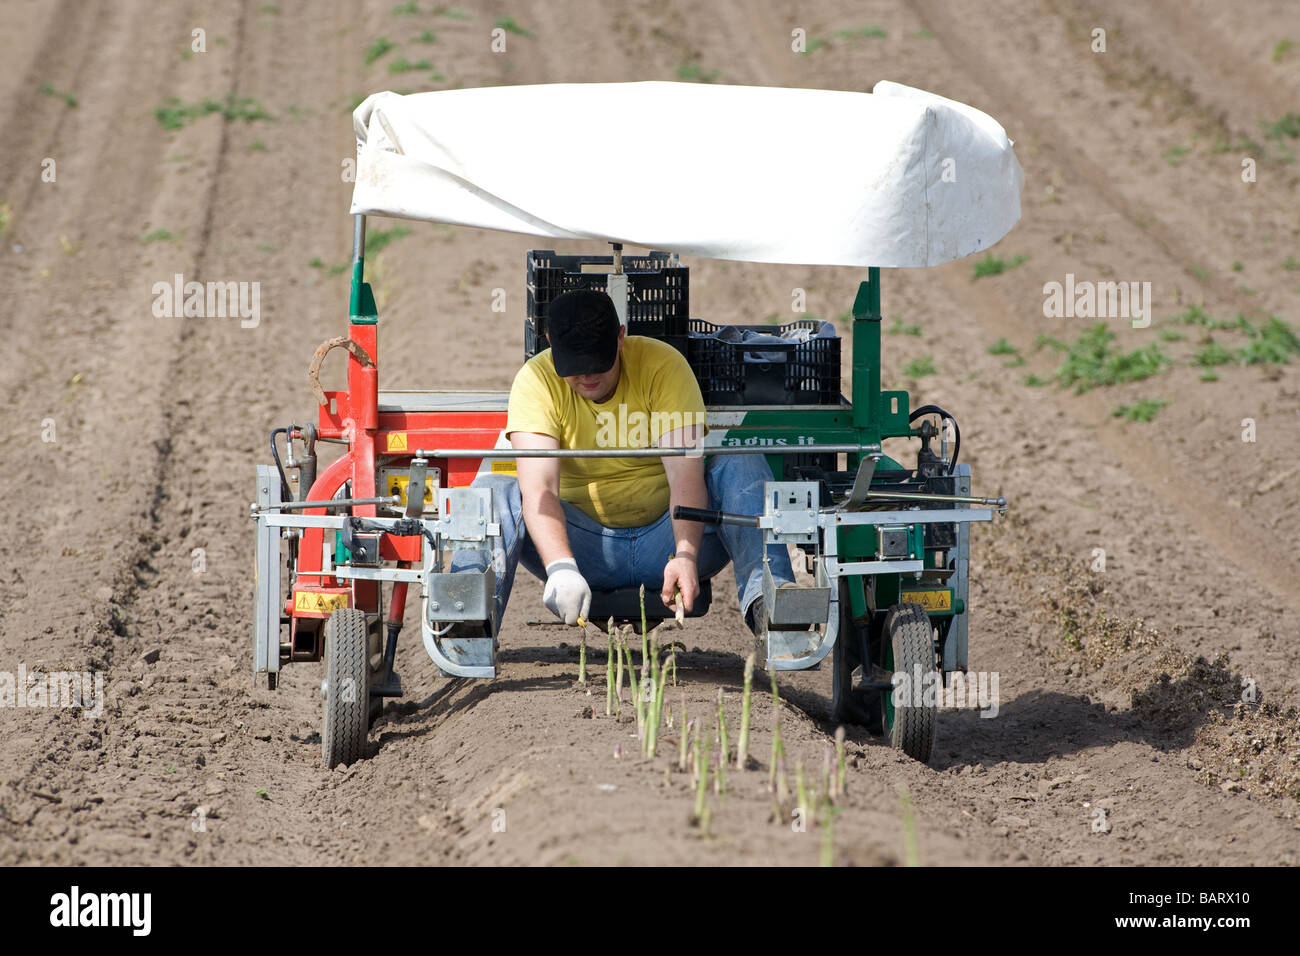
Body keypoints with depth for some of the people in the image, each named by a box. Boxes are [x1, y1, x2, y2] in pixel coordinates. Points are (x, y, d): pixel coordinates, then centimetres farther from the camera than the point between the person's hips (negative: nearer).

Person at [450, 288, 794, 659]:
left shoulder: (662, 365, -13)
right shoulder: (537, 379, -12)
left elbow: (686, 476, -23)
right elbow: (538, 487, -24)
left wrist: (686, 556, -41)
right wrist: (560, 568, -43)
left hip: (664, 539, 0)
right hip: (584, 548, 0)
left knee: (741, 464, -25)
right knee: (492, 489, -23)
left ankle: (765, 608, -43)